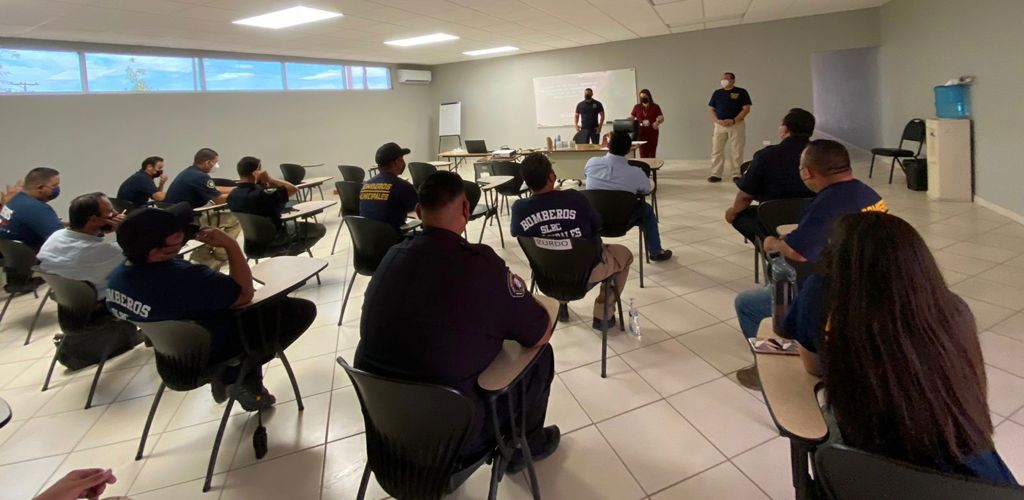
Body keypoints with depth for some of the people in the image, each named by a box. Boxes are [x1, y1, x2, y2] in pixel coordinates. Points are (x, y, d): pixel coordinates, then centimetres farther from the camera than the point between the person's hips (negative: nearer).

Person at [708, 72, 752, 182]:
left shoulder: (741, 92, 0)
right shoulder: (717, 93, 11)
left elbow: (746, 109, -4)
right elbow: (711, 109, 10)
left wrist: (733, 121, -15)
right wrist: (717, 121, -8)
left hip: (737, 125, -3)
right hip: (720, 125, 3)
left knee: (736, 151, -1)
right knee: (716, 150, 1)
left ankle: (736, 175, 6)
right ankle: (716, 174, 5)